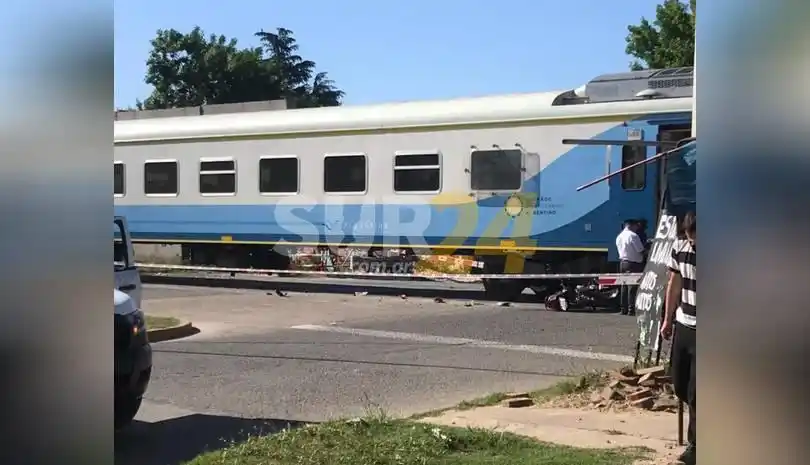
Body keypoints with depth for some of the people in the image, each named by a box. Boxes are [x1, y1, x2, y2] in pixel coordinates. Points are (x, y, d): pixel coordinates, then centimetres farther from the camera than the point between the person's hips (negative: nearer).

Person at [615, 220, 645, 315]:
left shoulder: (619, 236, 11)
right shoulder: (633, 235, -13)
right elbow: (641, 251, -11)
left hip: (622, 262, 8)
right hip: (633, 264, -8)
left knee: (624, 287, 10)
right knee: (632, 287, -5)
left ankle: (623, 309, 12)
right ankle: (631, 310, -5)